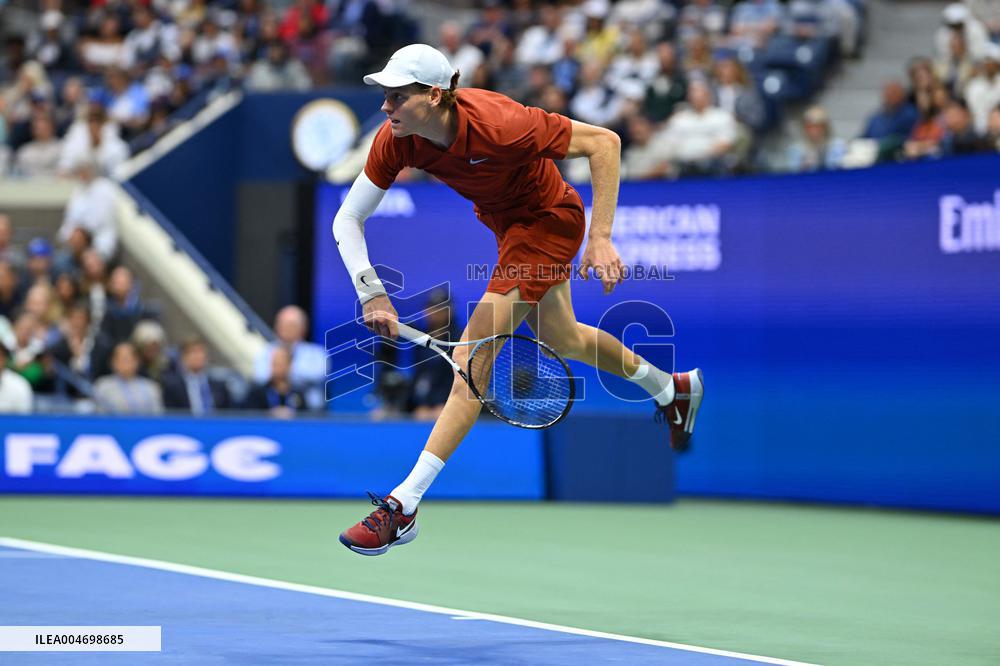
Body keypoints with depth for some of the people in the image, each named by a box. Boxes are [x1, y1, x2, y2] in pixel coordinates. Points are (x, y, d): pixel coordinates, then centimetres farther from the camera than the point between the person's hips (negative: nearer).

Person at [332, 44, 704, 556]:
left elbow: (603, 141, -28)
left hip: (550, 220, -7)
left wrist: (600, 239, -32)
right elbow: (348, 218, -14)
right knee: (561, 339, 26)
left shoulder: (498, 124, -37)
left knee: (474, 351, -19)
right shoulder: (395, 140, -21)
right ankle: (673, 388, 54)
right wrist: (372, 294, -28)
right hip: (505, 222, 8)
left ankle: (405, 505, -22)